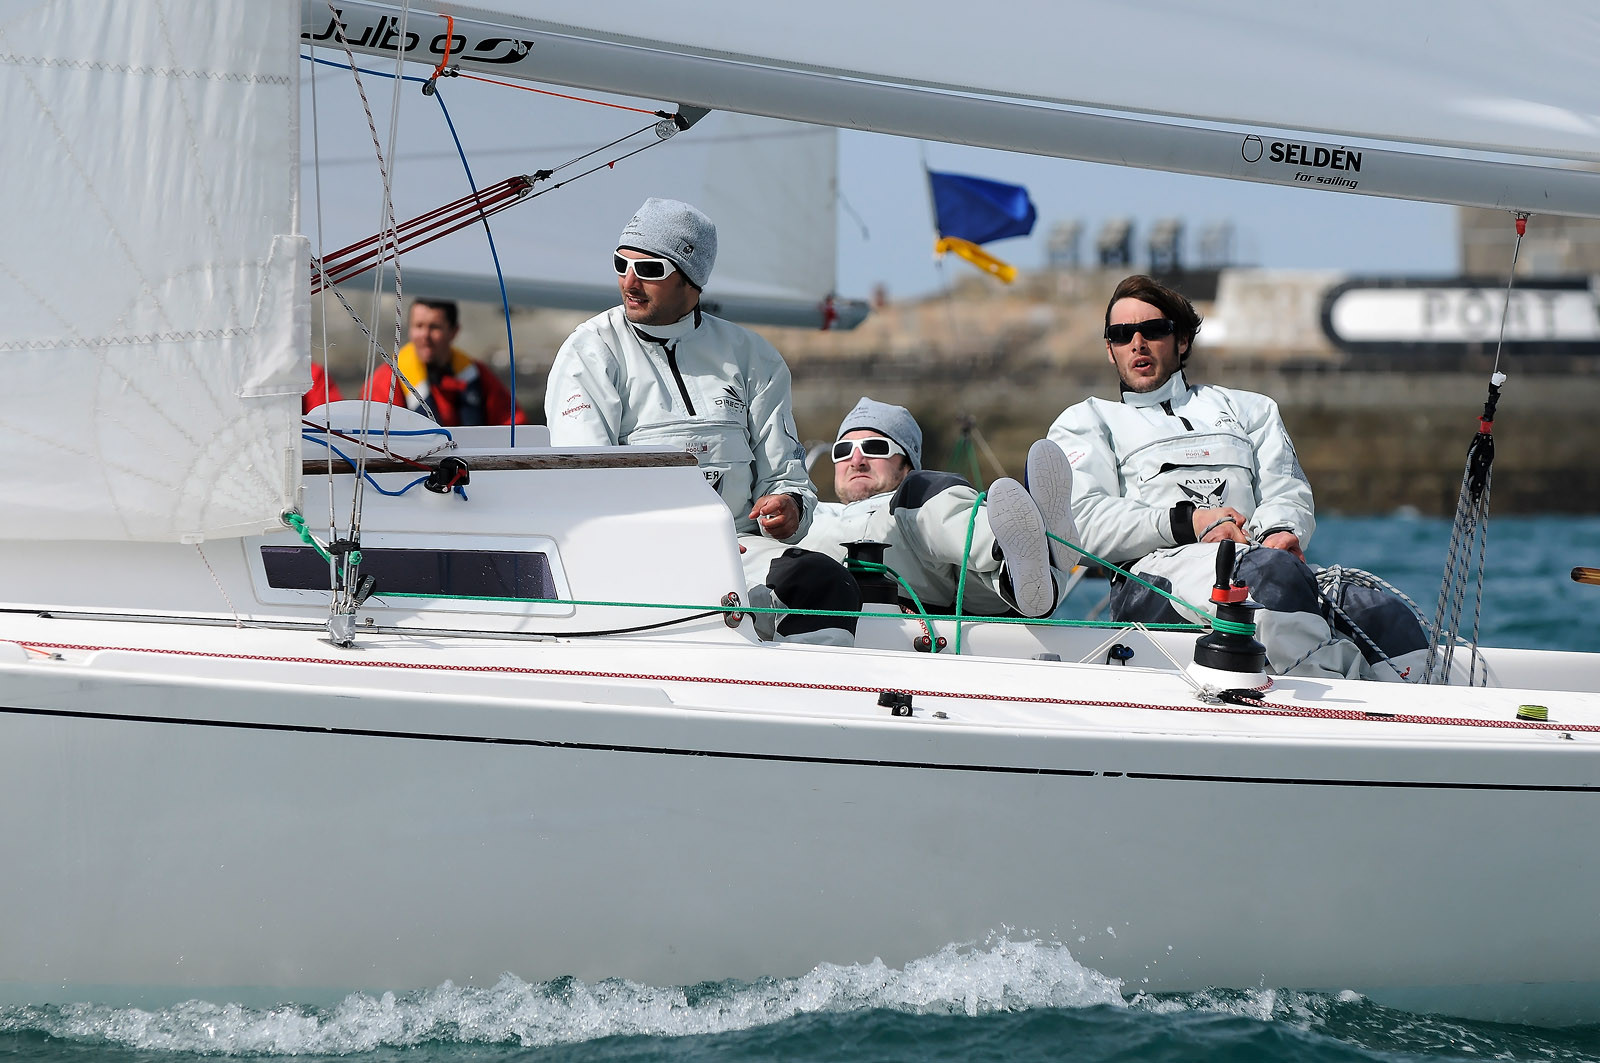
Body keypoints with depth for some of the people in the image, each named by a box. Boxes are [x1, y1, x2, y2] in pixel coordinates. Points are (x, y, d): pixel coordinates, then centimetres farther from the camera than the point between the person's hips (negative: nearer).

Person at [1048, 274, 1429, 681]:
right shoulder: (1086, 421, 26)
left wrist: (1279, 531, -7)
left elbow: (1289, 494, 20)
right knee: (1274, 570, -40)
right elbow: (1082, 519, 7)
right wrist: (1185, 521, -8)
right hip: (1157, 571, -4)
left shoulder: (1247, 408, 36)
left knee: (1387, 616, -29)